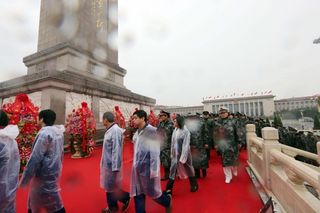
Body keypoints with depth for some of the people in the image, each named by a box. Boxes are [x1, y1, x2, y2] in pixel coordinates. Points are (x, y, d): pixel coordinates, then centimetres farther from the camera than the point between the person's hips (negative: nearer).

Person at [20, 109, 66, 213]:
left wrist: (24, 179, -10)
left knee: (53, 204, 6)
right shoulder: (59, 132, 4)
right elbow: (60, 153, 12)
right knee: (34, 198, 27)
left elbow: (35, 158, -19)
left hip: (45, 174, -8)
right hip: (53, 171, 8)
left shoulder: (44, 133, -21)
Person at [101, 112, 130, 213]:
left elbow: (116, 150, -25)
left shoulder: (115, 130, -24)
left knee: (112, 188, 7)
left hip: (112, 165, -9)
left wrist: (115, 168, -22)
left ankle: (126, 198, 31)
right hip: (107, 163, 9)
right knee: (108, 187, 20)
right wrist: (104, 163, 15)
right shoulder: (110, 130, 4)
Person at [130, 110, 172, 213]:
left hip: (147, 167, -6)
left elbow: (155, 151, -17)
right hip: (137, 167, 6)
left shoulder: (151, 131, -17)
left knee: (152, 191, 12)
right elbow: (137, 149, 12)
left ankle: (167, 200, 41)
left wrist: (153, 169, -16)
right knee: (137, 193, 14)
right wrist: (135, 164, 14)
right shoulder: (137, 132, 5)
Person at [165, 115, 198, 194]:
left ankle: (194, 185, 39)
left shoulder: (185, 131, -18)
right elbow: (173, 143, 5)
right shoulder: (175, 130, -1)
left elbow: (186, 145, -18)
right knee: (172, 171, 9)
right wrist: (172, 154, 6)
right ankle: (169, 189, 20)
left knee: (188, 169, 16)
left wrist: (182, 157, -18)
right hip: (175, 154, 5)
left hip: (183, 153, -5)